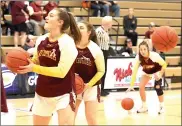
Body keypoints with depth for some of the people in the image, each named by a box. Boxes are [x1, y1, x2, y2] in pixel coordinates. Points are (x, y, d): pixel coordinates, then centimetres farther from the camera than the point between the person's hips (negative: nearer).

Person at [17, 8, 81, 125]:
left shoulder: (67, 42, -19)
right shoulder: (41, 40, 2)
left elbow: (61, 71, -24)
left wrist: (33, 68, -25)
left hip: (63, 95, -7)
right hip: (42, 93, 7)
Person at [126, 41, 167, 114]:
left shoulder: (154, 56, -37)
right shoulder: (138, 58, -29)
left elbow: (164, 64, -20)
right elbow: (134, 72, -26)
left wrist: (160, 75, -30)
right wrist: (131, 85, -29)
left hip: (157, 71, -3)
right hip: (147, 72, 4)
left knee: (157, 87, -21)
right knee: (141, 87, -9)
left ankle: (161, 107, -3)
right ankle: (144, 107, 9)